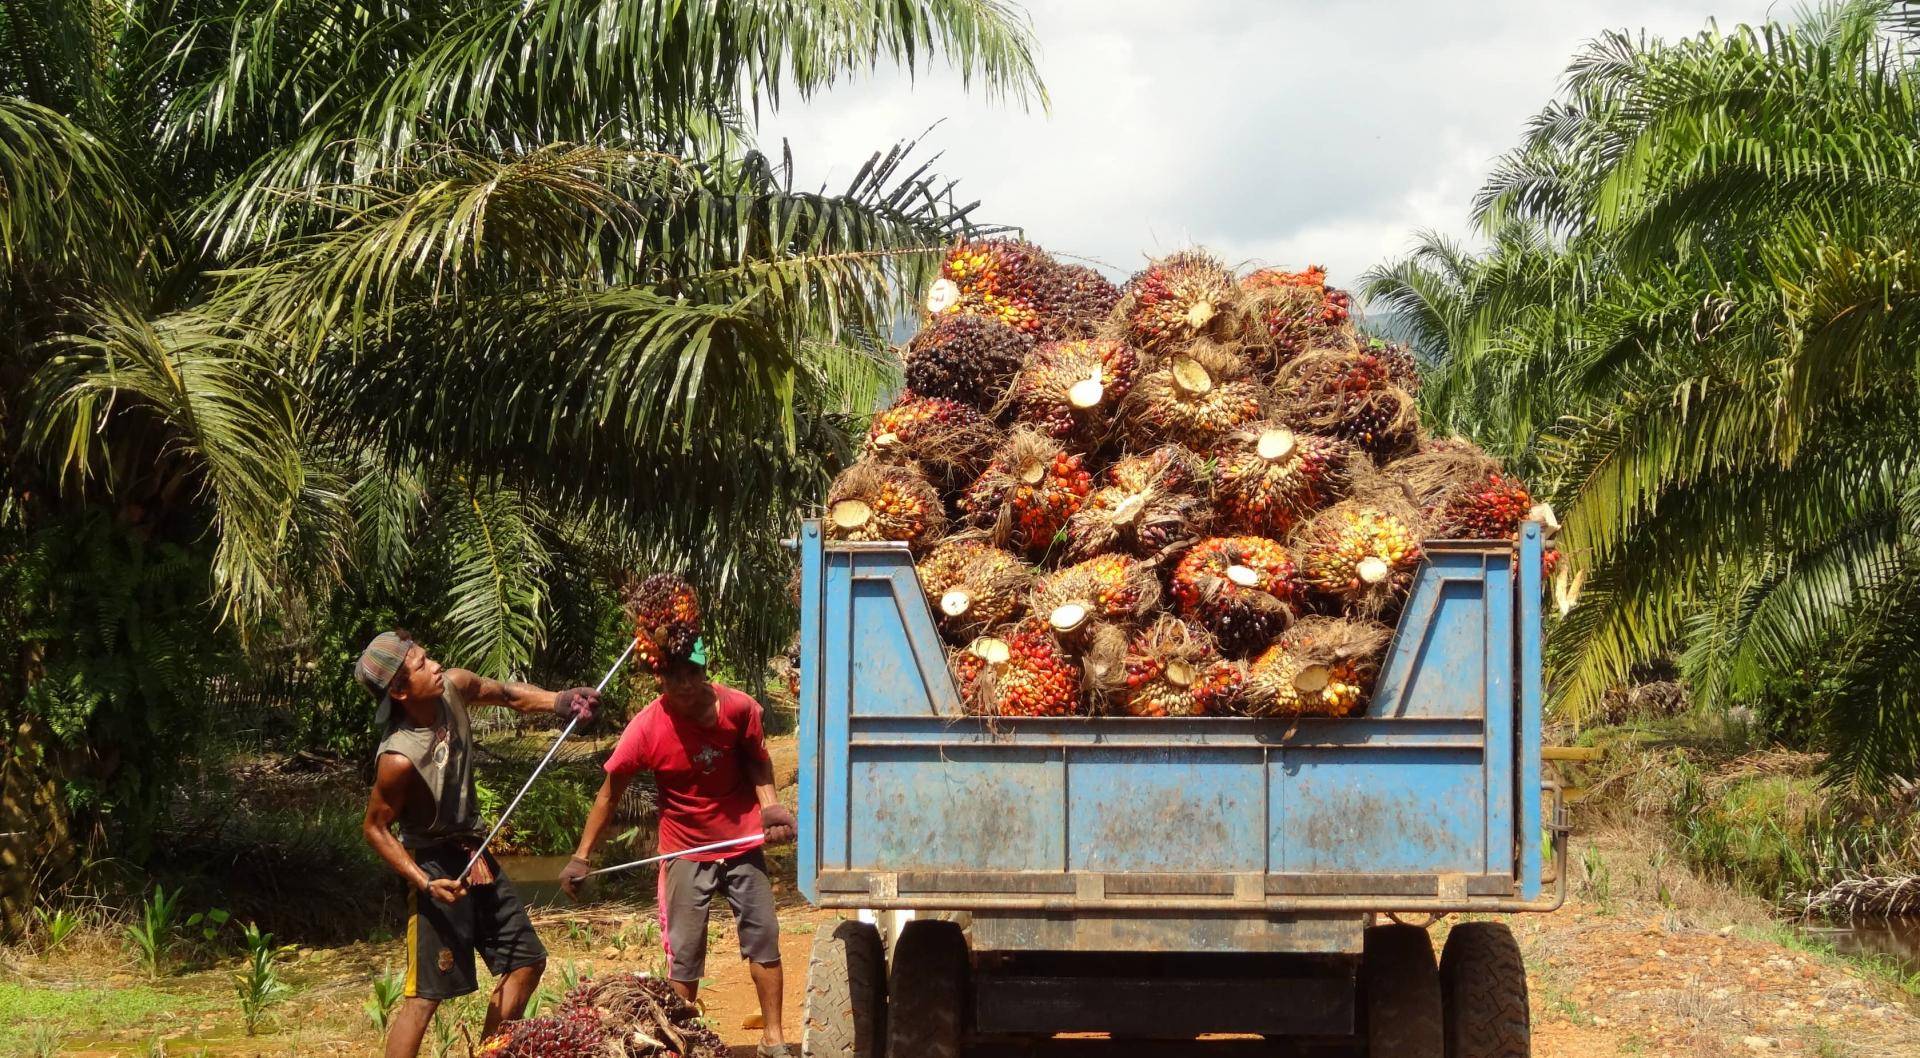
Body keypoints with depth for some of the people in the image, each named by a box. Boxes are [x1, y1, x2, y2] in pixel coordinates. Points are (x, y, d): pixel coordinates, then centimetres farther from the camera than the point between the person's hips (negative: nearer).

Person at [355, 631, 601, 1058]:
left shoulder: (453, 688, -11)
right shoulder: (399, 758, -28)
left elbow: (510, 695, 8)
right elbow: (375, 828, -16)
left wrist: (559, 702, -11)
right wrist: (424, 883, -24)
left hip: (475, 854, 8)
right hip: (436, 866, -8)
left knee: (526, 963, 16)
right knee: (426, 994, -9)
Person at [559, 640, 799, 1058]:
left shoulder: (739, 708, -16)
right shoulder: (646, 729, -20)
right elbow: (609, 793, -9)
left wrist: (770, 805, -13)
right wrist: (582, 856, -8)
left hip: (742, 843, 2)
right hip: (686, 851, -2)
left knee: (763, 937, 6)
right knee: (683, 954, 1)